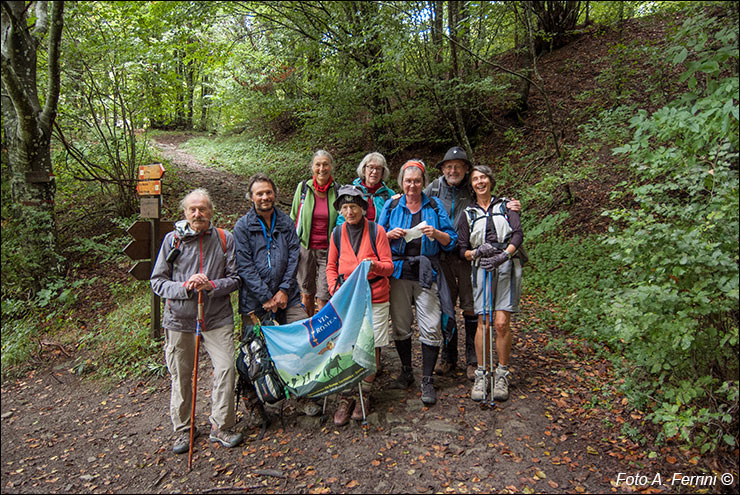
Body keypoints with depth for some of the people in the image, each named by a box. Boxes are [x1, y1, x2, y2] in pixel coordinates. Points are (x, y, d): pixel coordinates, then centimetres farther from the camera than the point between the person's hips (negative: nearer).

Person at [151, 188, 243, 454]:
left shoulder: (225, 239, 2)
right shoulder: (173, 240, 1)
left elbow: (235, 278, 3)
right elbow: (157, 282, 2)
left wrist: (211, 286, -15)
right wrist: (184, 286, -15)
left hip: (217, 317, 0)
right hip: (180, 317, 0)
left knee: (226, 368, -7)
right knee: (181, 376, 9)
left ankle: (221, 426, 13)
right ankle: (182, 430, 28)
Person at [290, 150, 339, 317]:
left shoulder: (338, 191, -2)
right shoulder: (303, 188, 0)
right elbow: (293, 218, 9)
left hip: (328, 250, -1)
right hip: (305, 247, 1)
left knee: (323, 298, -3)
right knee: (307, 294, 12)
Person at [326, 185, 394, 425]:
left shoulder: (376, 231, -2)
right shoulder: (338, 232, 7)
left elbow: (389, 266, -3)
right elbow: (331, 267, 14)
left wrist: (375, 265, -24)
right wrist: (335, 291, -2)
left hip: (375, 298, -1)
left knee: (372, 346, 2)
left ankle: (364, 394, 21)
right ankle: (345, 398, 12)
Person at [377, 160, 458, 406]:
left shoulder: (434, 206, 7)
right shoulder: (391, 206, 9)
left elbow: (451, 240, 6)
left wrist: (436, 234, -14)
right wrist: (390, 235, -8)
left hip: (427, 272, -1)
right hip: (398, 271, 2)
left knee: (431, 328, -6)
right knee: (400, 325, 8)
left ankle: (427, 381, 7)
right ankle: (406, 371, 28)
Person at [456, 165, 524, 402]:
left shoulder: (506, 206, 15)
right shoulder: (468, 214, 17)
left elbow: (518, 235, 0)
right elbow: (463, 249, 12)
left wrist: (504, 255, -17)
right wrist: (477, 253, -11)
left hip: (507, 267, -1)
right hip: (482, 269, 1)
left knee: (502, 322, -6)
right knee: (483, 323, -5)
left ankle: (502, 374, 8)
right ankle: (482, 374, 7)